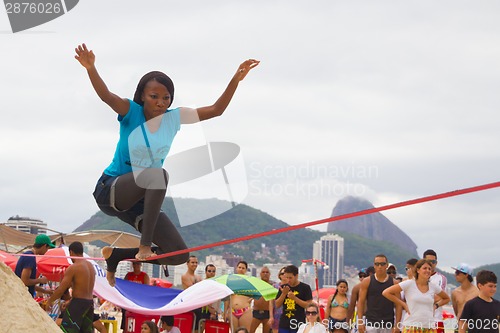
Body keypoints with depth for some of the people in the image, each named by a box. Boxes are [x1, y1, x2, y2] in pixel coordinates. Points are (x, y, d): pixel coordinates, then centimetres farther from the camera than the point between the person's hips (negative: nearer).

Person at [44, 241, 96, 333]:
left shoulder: (73, 268, -13)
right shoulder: (90, 266, 11)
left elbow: (61, 290, -11)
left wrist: (50, 300, 3)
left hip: (78, 303, -8)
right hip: (90, 303, 8)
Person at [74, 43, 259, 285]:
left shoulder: (174, 118, 0)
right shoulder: (131, 112, -13)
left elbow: (216, 110, 1)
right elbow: (105, 95, -33)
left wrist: (236, 79, -9)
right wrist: (91, 68, -51)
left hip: (143, 200, 6)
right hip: (110, 190, -6)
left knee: (180, 255, -4)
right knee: (158, 175, -37)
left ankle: (115, 257, 14)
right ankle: (144, 246, -30)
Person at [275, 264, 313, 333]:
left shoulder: (305, 287, -3)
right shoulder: (283, 287, 10)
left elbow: (308, 305, -9)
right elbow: (277, 305, 7)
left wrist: (294, 298, -18)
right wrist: (283, 294, -8)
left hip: (298, 324, -4)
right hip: (284, 323, 4)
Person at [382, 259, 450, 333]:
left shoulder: (433, 287, 8)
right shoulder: (409, 284, -3)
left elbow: (446, 298, 28)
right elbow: (386, 293, -5)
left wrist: (436, 305, 10)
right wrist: (403, 305, -4)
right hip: (411, 327, -3)